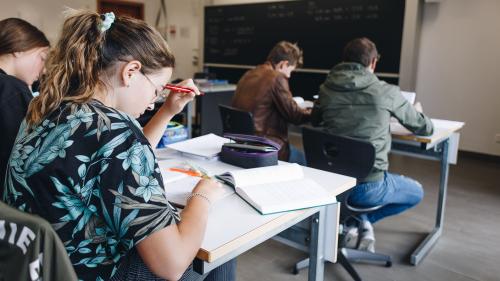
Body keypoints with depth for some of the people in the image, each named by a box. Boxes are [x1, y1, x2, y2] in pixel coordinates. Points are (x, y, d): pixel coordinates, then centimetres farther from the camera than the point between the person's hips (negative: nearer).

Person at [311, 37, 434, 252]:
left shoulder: (326, 90, 0)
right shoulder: (387, 92, -8)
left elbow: (315, 121, 21)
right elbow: (425, 128, 7)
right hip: (367, 187, -4)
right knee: (416, 192, 25)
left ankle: (360, 223, 19)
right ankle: (361, 221, 10)